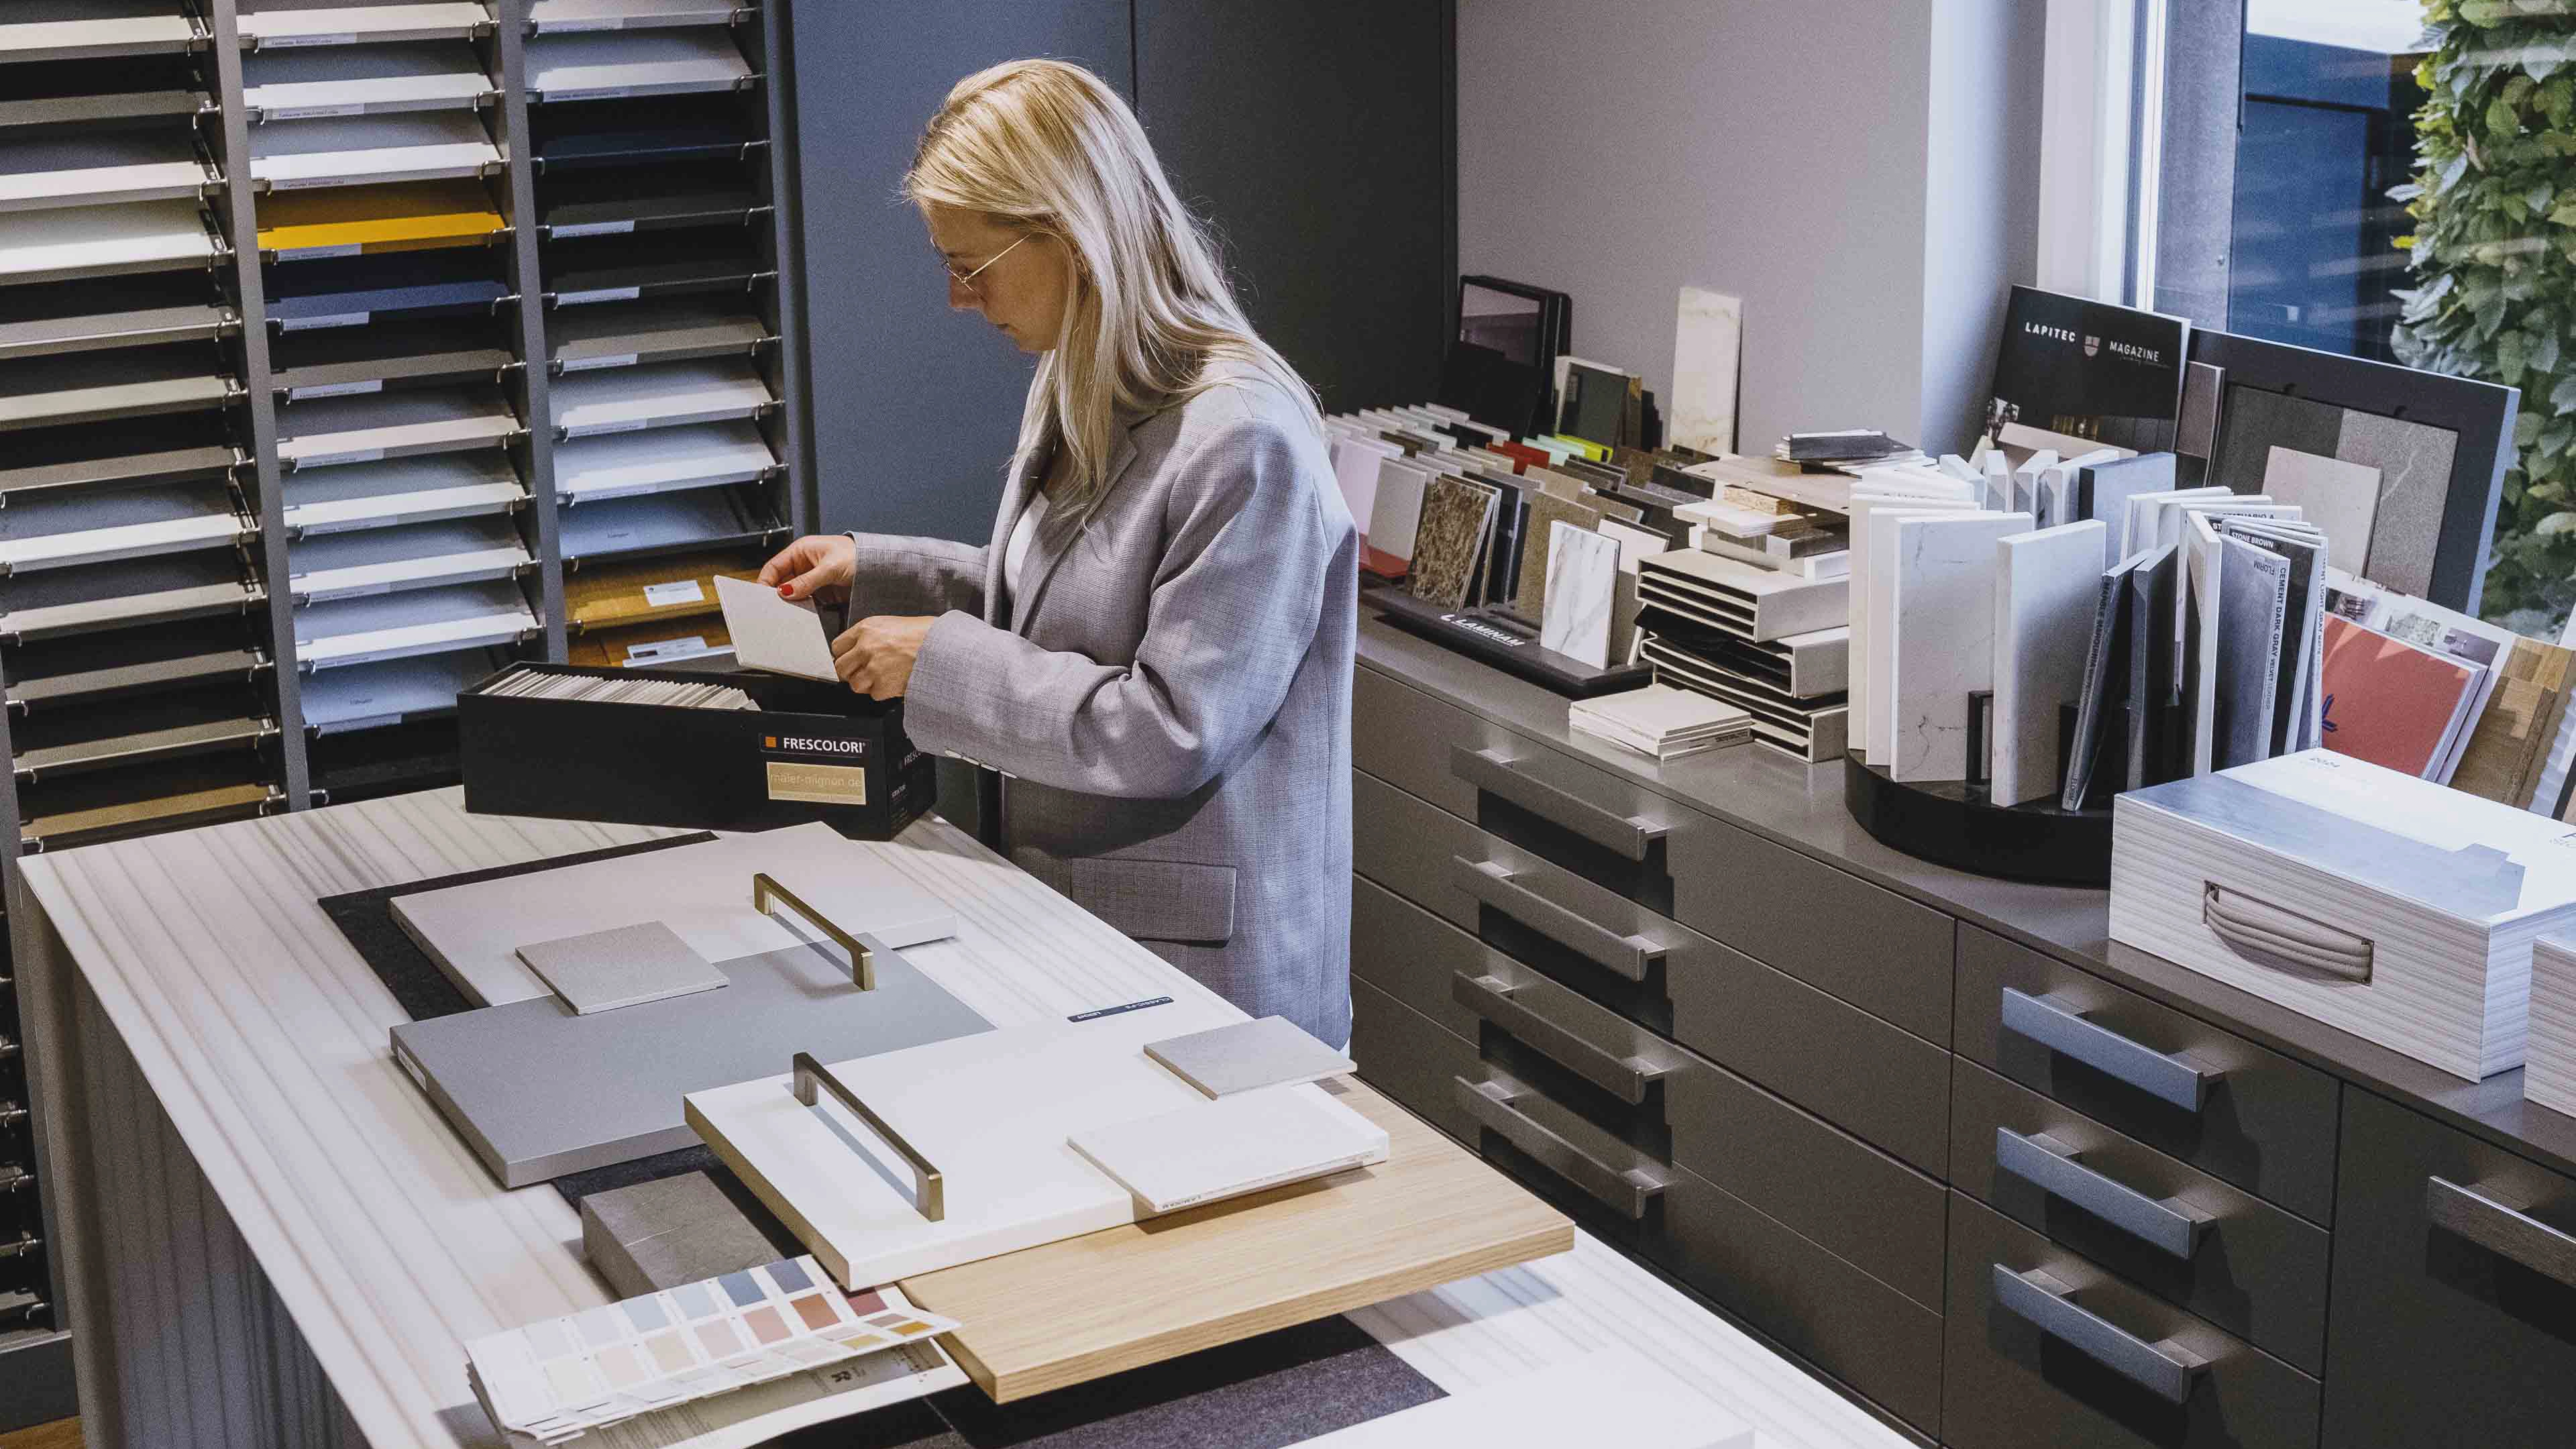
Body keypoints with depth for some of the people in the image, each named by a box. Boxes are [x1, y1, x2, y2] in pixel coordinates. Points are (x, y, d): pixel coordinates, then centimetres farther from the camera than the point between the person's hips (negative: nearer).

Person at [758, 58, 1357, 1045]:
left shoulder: (1243, 443, -23)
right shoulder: (1077, 398, 8)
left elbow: (1172, 733, -24)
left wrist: (945, 660, -19)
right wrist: (875, 569, 11)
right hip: (1070, 909, 9)